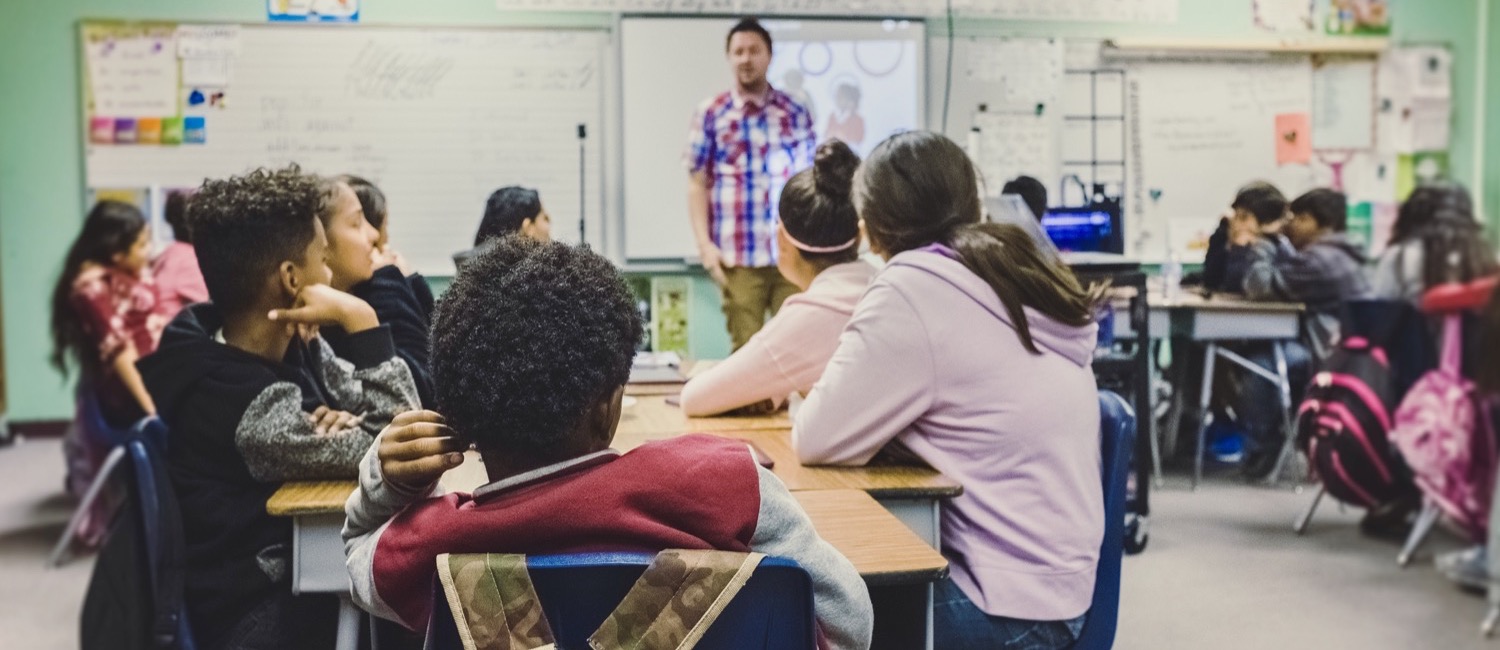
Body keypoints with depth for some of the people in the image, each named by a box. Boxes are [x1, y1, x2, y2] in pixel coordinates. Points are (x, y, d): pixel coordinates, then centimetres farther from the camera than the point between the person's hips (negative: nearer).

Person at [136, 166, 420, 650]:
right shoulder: (244, 405, -28)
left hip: (298, 568, 7)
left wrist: (346, 424, -20)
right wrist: (360, 319, -28)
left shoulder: (291, 344, -2)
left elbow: (391, 415, 2)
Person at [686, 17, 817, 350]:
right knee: (746, 348, 3)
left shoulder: (795, 112, 9)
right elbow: (697, 183, 3)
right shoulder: (711, 114, 5)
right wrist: (704, 243, -6)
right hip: (738, 256, -1)